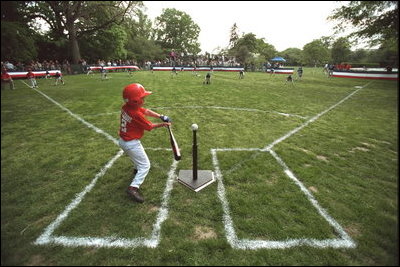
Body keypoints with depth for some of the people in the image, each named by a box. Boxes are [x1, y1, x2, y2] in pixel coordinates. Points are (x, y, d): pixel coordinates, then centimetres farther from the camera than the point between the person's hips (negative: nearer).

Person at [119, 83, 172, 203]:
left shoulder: (126, 107, -4)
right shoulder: (136, 114, -29)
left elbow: (146, 111, 2)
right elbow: (149, 126, -13)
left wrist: (161, 116, -6)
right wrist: (163, 124, 0)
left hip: (122, 140, 9)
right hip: (131, 143, -9)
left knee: (137, 155, 36)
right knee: (145, 165, 1)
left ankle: (137, 169, 61)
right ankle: (133, 188, -6)